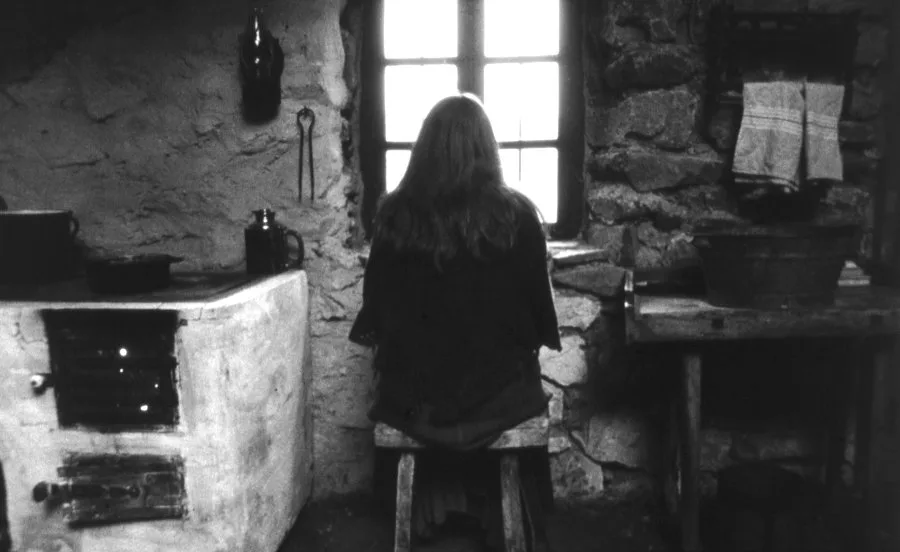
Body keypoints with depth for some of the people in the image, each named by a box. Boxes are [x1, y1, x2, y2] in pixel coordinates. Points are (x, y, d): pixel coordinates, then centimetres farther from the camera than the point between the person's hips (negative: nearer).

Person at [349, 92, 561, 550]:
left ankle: (433, 505, 41)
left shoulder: (395, 214, -9)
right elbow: (538, 303, -3)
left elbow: (376, 301, 2)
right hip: (499, 392, -1)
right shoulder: (516, 214, -13)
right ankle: (497, 513, 40)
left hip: (414, 393, 1)